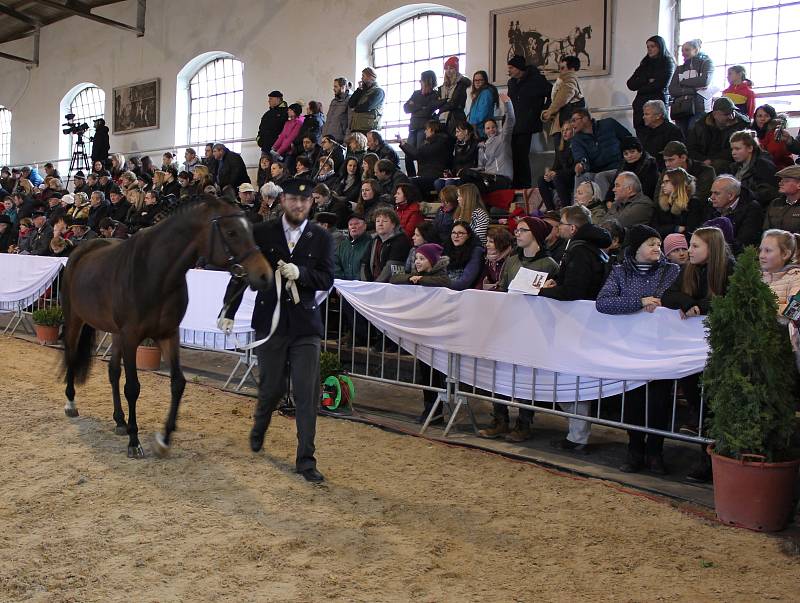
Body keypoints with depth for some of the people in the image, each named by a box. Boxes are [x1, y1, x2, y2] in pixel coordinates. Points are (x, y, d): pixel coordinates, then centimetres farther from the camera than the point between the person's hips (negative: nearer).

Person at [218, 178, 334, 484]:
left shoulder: (321, 237, 2)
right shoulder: (261, 233, 1)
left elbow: (327, 279, -3)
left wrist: (300, 272, -21)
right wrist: (228, 311, 2)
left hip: (305, 324, 0)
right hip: (270, 322, 0)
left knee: (306, 393, -4)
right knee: (272, 387, 12)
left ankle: (306, 459, 6)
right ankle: (259, 426, 45)